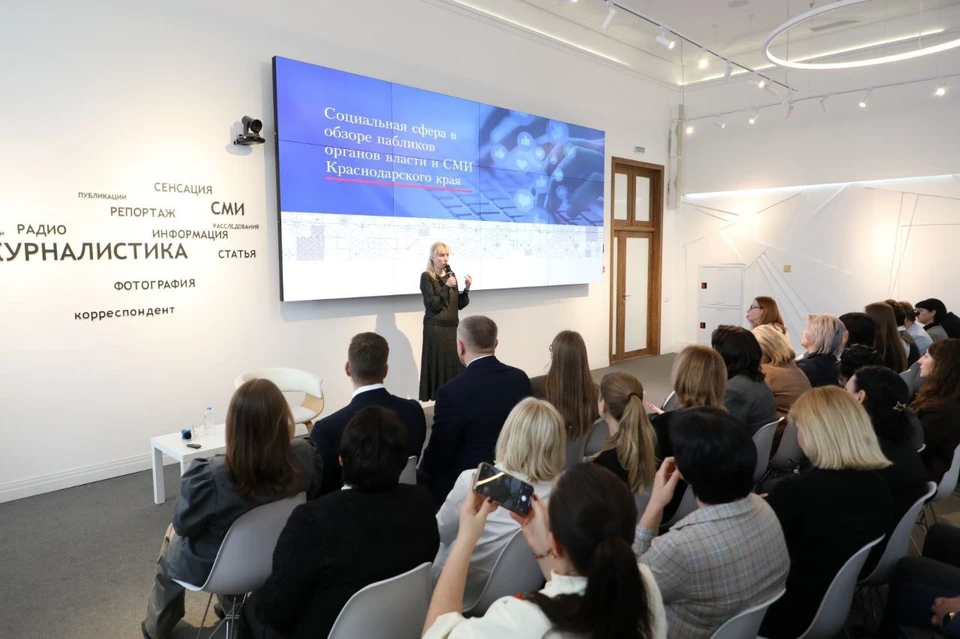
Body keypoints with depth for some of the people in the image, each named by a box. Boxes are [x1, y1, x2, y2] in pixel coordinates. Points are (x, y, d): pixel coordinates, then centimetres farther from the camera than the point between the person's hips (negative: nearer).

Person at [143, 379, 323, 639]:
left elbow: (184, 525, -17)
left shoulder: (210, 477, -38)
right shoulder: (306, 455, -28)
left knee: (173, 533, 31)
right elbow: (311, 496, -5)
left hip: (211, 569, -3)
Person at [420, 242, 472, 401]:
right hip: (436, 328, -6)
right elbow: (432, 305, -14)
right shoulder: (426, 277, -6)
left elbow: (459, 304, 10)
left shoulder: (450, 275, 11)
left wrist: (466, 289, -5)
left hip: (453, 327, 6)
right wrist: (446, 287, -19)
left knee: (455, 365, 4)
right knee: (440, 367, -4)